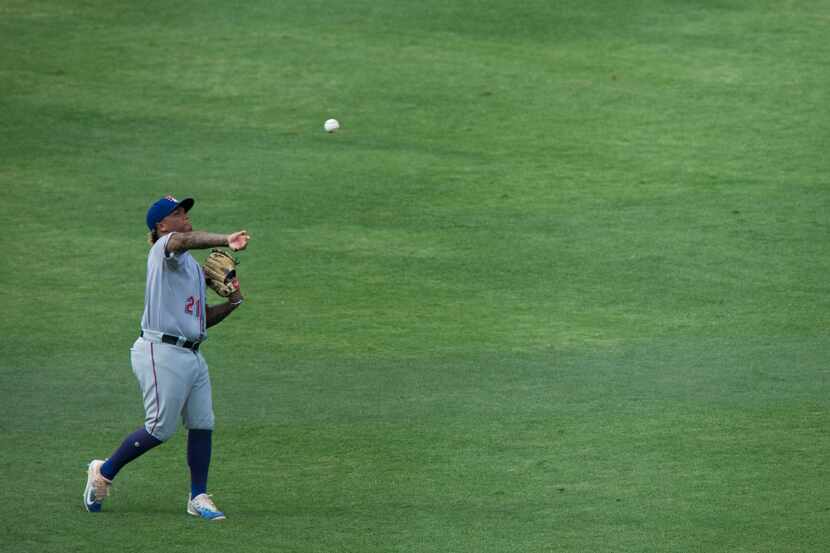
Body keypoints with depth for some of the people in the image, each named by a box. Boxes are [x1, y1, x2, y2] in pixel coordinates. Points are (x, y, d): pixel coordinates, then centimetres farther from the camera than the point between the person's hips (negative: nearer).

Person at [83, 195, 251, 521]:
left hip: (192, 355, 9)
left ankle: (198, 498, 12)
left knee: (202, 425, 4)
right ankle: (104, 472, 12)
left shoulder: (193, 267, 21)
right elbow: (183, 240, -32)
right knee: (160, 429, -6)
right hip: (162, 353, -9)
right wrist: (226, 241, -46)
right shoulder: (163, 248, -6)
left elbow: (202, 318, 24)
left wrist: (232, 302, 8)